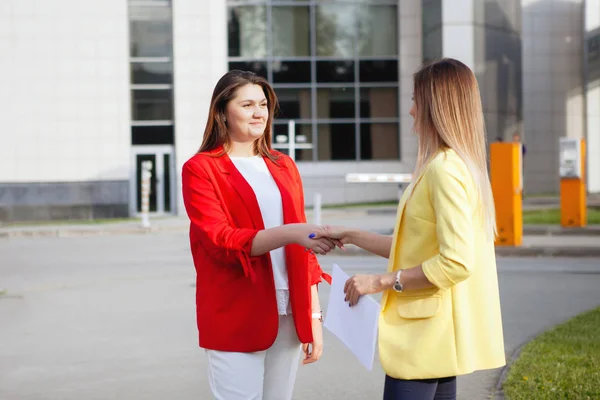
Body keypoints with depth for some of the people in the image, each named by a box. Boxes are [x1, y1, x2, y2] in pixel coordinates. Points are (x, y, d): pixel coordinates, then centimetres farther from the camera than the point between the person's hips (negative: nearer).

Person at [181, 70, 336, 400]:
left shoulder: (283, 167, 14)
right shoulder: (200, 169, -2)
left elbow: (301, 251, 15)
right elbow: (220, 241, -14)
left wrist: (314, 316, 10)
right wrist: (290, 233, -26)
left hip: (287, 316, 5)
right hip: (236, 320, -5)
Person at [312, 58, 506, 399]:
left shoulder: (444, 169, -17)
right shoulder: (460, 164, 13)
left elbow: (456, 261, -24)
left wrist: (380, 282, -17)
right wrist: (350, 236, 18)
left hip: (427, 334, -10)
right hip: (435, 332, 10)